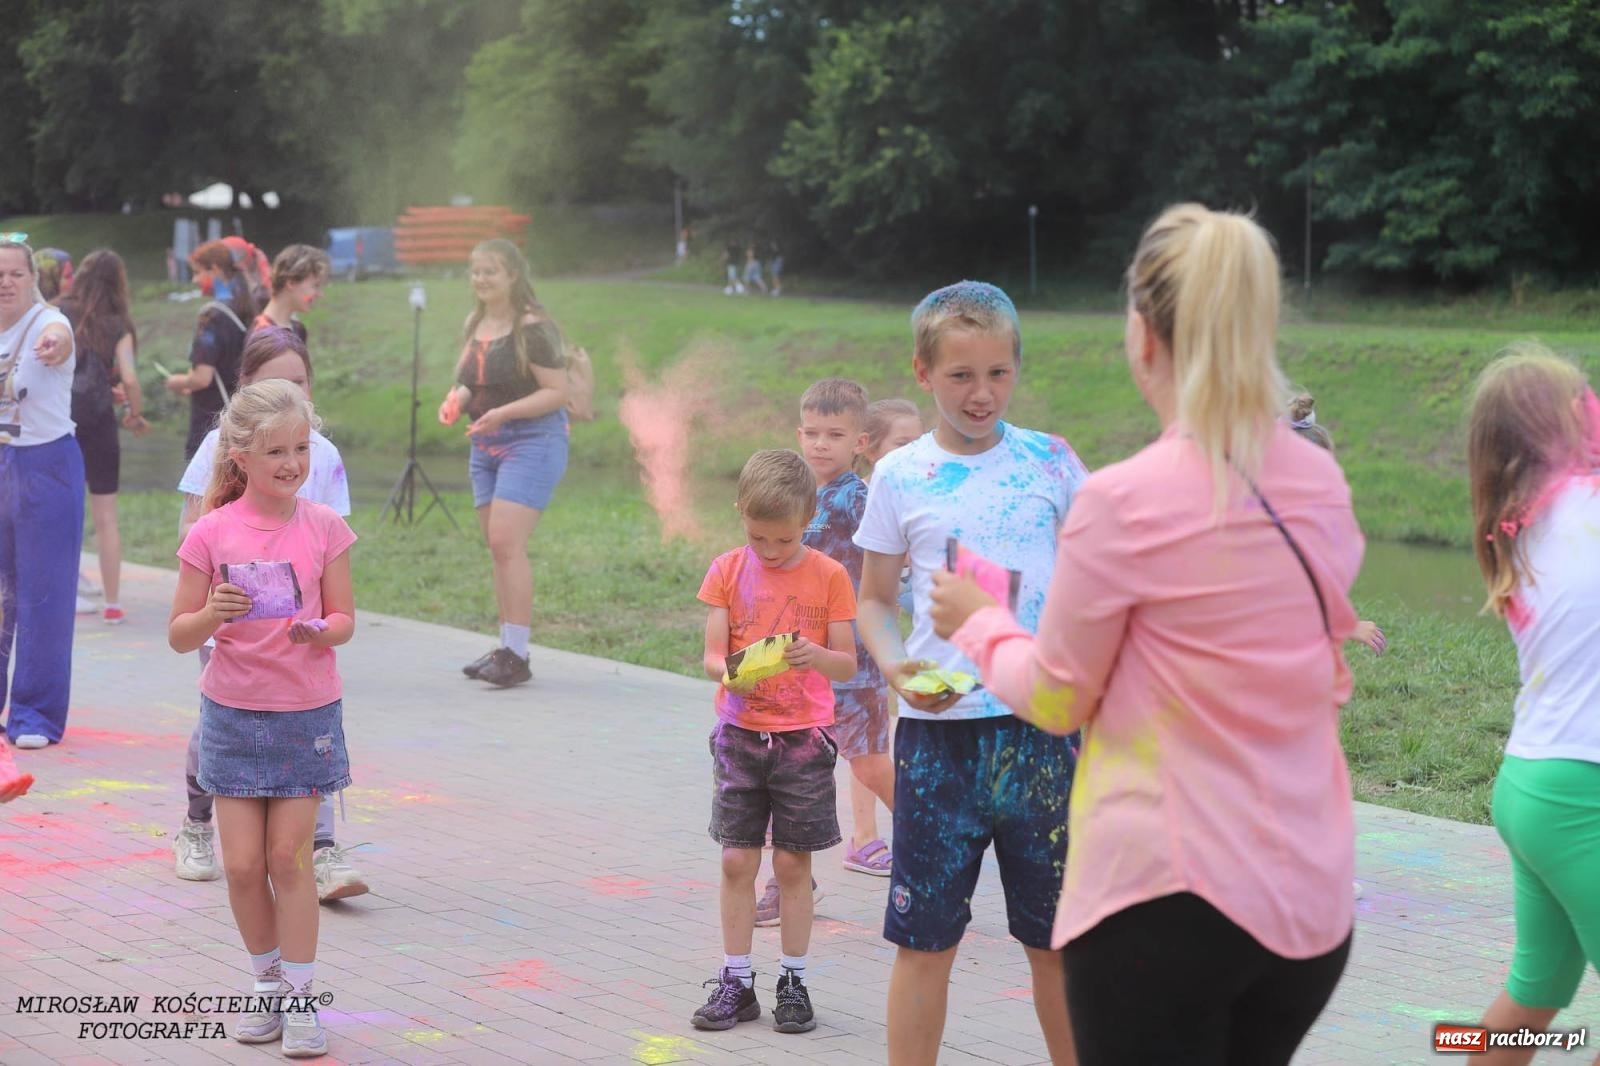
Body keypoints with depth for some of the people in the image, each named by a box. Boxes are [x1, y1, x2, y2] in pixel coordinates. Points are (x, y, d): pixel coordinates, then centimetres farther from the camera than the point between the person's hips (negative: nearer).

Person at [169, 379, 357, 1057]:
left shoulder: (323, 527, -5)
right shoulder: (212, 533, -7)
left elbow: (345, 619, -1)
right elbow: (179, 636, -5)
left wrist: (319, 631, -24)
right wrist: (213, 614, -26)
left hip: (307, 713, 0)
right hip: (233, 713, 1)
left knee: (289, 857, -1)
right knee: (243, 864, 2)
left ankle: (300, 996, 10)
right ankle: (267, 982, 23)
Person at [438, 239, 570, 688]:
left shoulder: (532, 328, -13)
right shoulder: (475, 325, 12)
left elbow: (557, 392, -15)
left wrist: (503, 413, -24)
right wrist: (455, 400, 1)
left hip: (532, 441, -8)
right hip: (485, 447, 8)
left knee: (506, 542, -16)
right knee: (498, 548, 8)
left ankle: (516, 655, -14)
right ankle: (507, 649, 14)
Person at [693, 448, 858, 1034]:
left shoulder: (828, 576, -4)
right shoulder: (728, 570, 1)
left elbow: (847, 664, -3)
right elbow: (712, 654, -3)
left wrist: (817, 656, -24)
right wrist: (729, 673, -25)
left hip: (803, 738, -1)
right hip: (740, 734, 1)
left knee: (793, 862, 3)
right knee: (737, 860, 2)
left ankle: (793, 982, 14)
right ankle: (736, 982, 11)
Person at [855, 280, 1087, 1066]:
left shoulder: (1050, 462, 2)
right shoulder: (900, 476, 1)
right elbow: (875, 598, 8)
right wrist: (894, 666, -11)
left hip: (1040, 726, 0)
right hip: (937, 729, 0)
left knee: (1055, 937, 10)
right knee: (924, 938, 4)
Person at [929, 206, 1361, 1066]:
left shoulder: (1126, 503, -15)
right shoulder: (1321, 487, 3)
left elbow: (1057, 700, -3)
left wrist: (978, 623, 15)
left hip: (1170, 895, -6)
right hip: (1312, 897, 6)